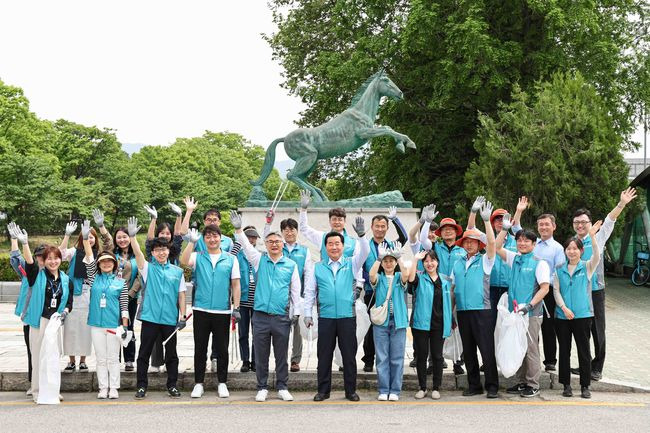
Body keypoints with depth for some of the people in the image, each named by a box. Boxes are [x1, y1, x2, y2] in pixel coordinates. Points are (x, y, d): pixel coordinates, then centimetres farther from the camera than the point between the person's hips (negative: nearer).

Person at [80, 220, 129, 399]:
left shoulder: (121, 282, 3)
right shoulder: (94, 278, 7)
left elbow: (124, 305, 2)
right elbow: (89, 258, -4)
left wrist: (125, 325, -3)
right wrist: (85, 238, -14)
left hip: (114, 324, -2)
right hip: (97, 323, 2)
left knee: (113, 358, 2)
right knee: (101, 358, 6)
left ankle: (114, 388, 8)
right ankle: (103, 388, 12)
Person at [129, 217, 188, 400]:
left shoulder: (177, 271, 8)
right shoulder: (147, 268, 4)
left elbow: (181, 294, 8)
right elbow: (138, 253, -14)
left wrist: (182, 316, 0)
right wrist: (132, 236, -30)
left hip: (170, 319, 1)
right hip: (150, 317, -1)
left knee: (171, 354, 7)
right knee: (144, 353, 2)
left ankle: (172, 385, 18)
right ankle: (141, 386, 10)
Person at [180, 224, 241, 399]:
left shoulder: (231, 259, 6)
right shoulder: (198, 257, 5)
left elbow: (235, 285, 6)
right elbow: (184, 262, -16)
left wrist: (236, 307, -1)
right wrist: (192, 242, -19)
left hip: (223, 311, 0)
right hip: (201, 310, 0)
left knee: (222, 349, 5)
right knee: (200, 349, 5)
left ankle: (222, 383, 15)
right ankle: (198, 384, 13)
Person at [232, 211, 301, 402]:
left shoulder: (291, 265, 7)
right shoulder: (259, 260, 7)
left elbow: (295, 291, 9)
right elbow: (246, 246, -5)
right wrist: (238, 229, -20)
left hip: (281, 317, 0)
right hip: (261, 315, 0)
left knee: (281, 354, 6)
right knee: (261, 355, 5)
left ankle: (282, 387, 17)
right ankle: (262, 388, 15)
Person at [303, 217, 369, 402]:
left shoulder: (351, 264, 7)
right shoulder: (318, 267, 8)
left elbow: (364, 252, -9)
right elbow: (309, 291, 9)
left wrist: (361, 235, -25)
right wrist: (307, 313, 3)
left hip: (347, 316, -1)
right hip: (325, 317, 1)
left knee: (349, 355, 3)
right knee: (324, 355, 5)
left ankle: (351, 390, 12)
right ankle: (323, 390, 13)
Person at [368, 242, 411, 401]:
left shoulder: (399, 278, 10)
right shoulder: (379, 278, 9)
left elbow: (406, 275, -14)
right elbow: (371, 274, -15)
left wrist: (399, 257, -16)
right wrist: (379, 257, -18)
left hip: (398, 322, 0)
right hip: (381, 322, 0)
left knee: (397, 358, 1)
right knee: (382, 357, 0)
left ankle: (395, 390, 7)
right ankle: (383, 390, 5)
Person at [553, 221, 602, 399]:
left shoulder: (587, 267, 2)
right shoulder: (560, 270, 9)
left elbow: (597, 256, -17)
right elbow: (556, 291, 4)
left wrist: (592, 236, -31)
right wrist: (564, 308, -11)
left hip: (582, 315, -2)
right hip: (562, 316, 2)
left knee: (584, 350, 1)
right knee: (564, 350, 6)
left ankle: (585, 386, 9)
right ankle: (566, 385, 14)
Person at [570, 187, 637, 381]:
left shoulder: (597, 239, 1)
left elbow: (609, 222, -12)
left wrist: (621, 204, -24)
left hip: (595, 291, -3)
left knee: (597, 330, 2)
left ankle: (597, 368, 9)